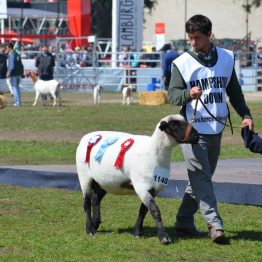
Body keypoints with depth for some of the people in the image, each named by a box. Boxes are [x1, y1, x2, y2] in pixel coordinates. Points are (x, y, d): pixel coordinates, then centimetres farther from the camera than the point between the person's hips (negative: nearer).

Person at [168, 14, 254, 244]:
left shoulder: (226, 58, 8)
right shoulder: (182, 63, -2)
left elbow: (234, 91, 17)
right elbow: (172, 94, -8)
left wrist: (245, 115, 7)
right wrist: (188, 93, -28)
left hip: (216, 129, 4)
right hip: (192, 128, -4)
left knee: (201, 178, 9)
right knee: (201, 176, -14)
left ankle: (184, 222, 18)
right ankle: (215, 224, -19)